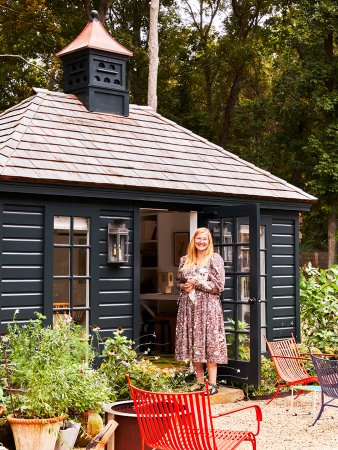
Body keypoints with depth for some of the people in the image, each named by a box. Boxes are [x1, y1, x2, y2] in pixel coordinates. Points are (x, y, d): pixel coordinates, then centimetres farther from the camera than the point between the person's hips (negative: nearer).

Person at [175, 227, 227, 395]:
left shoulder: (215, 259, -3)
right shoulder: (185, 260, 12)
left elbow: (218, 286, -8)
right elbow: (179, 281, 21)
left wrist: (196, 283, -11)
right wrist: (184, 286, -1)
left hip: (208, 307, -5)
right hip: (188, 307, 5)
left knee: (209, 344, -4)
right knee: (192, 345, 6)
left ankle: (212, 384, 1)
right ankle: (199, 381, 16)